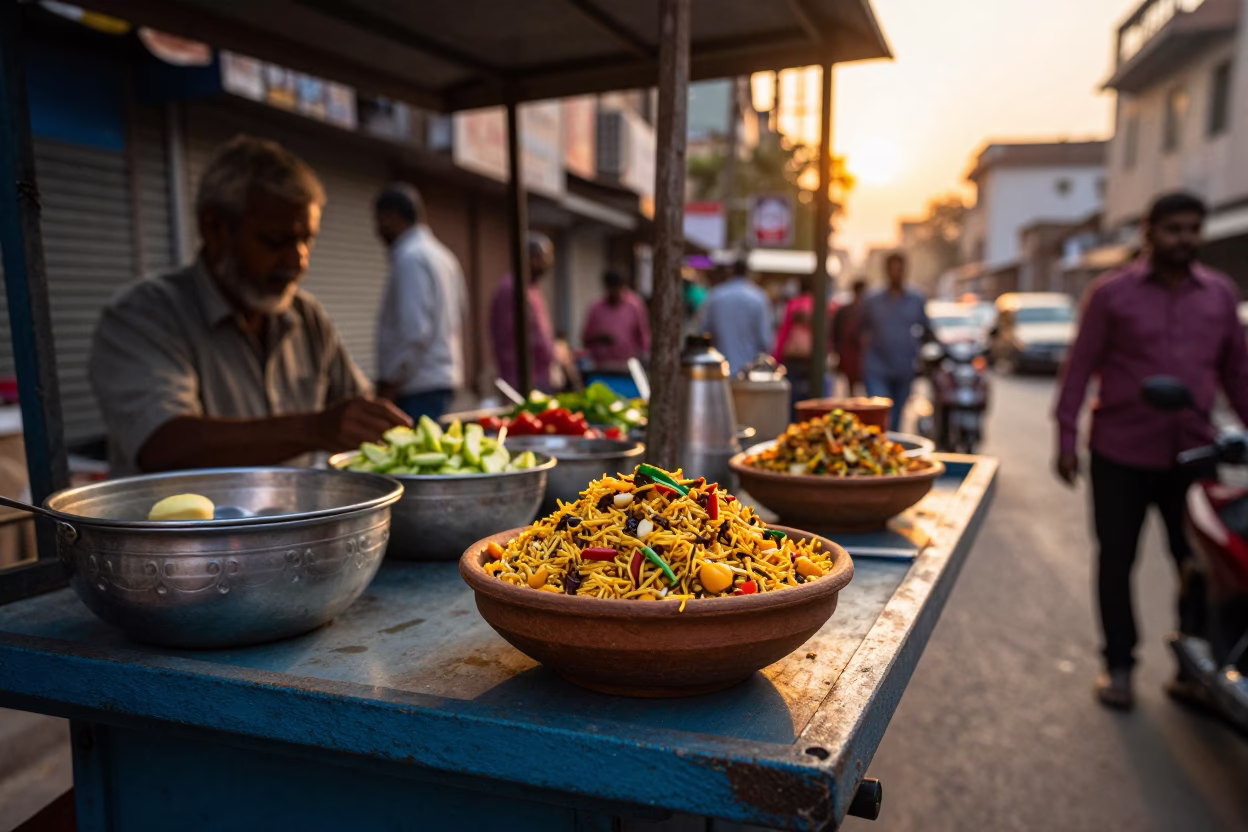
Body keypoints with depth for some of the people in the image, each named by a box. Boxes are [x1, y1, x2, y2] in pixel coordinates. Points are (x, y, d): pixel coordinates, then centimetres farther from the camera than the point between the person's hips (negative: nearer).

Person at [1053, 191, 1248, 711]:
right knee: (1116, 560, 6)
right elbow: (1080, 366, -1)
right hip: (1121, 454, -2)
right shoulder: (1113, 293, -1)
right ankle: (1119, 665, 20)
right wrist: (1066, 438, -5)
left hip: (1193, 453, 3)